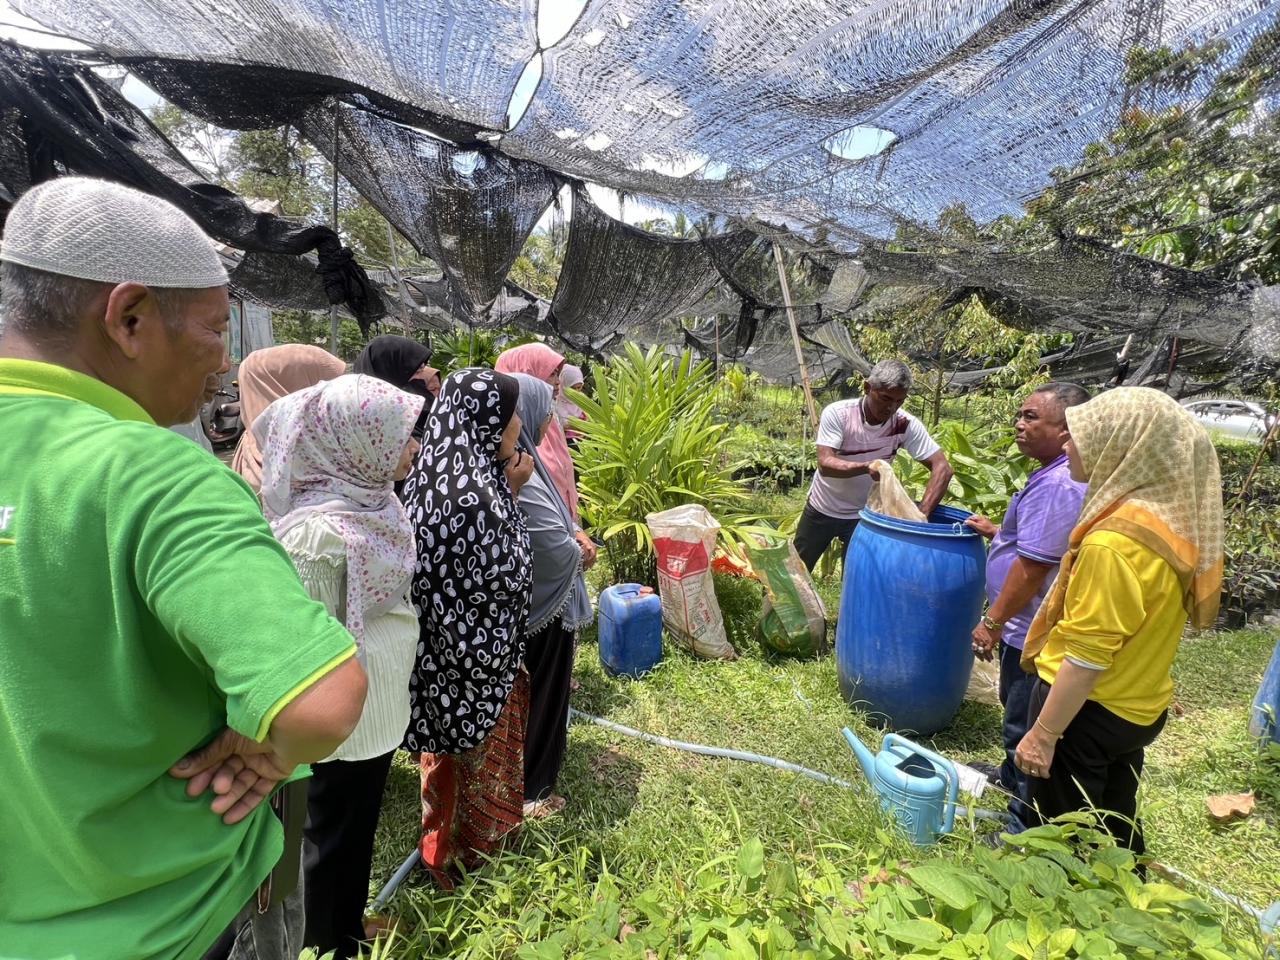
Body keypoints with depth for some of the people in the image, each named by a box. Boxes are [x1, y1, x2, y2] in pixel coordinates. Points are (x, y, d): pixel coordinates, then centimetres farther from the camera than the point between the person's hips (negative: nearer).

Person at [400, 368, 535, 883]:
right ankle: (468, 855, 39)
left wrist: (503, 490, -1)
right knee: (478, 758, 16)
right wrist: (510, 493, -15)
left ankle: (441, 843, 49)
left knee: (448, 750, 27)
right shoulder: (475, 493, -30)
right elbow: (508, 574, -22)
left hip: (438, 646, 8)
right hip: (476, 655, -8)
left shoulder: (434, 473, -3)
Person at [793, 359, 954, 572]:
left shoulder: (906, 425, -18)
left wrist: (922, 513, -34)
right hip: (822, 508, -1)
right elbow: (825, 464, -31)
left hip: (864, 515, 1)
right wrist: (866, 467, -48)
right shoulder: (837, 413, -23)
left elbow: (942, 468, -20)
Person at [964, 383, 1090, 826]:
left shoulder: (1057, 485, -27)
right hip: (1035, 625, 11)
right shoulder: (1066, 474, 7)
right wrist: (998, 531, 14)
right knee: (1018, 709, 28)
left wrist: (993, 622, -20)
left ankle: (1026, 826, 18)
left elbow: (1034, 564, -27)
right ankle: (1014, 776, 49)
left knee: (1025, 726, 3)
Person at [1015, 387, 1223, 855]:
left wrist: (1043, 733, -17)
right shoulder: (1176, 519, -1)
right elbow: (1146, 620, 9)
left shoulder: (1114, 543, -29)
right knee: (1115, 826, 26)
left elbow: (1087, 656, -26)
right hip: (1138, 706, 8)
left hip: (1087, 709, -8)